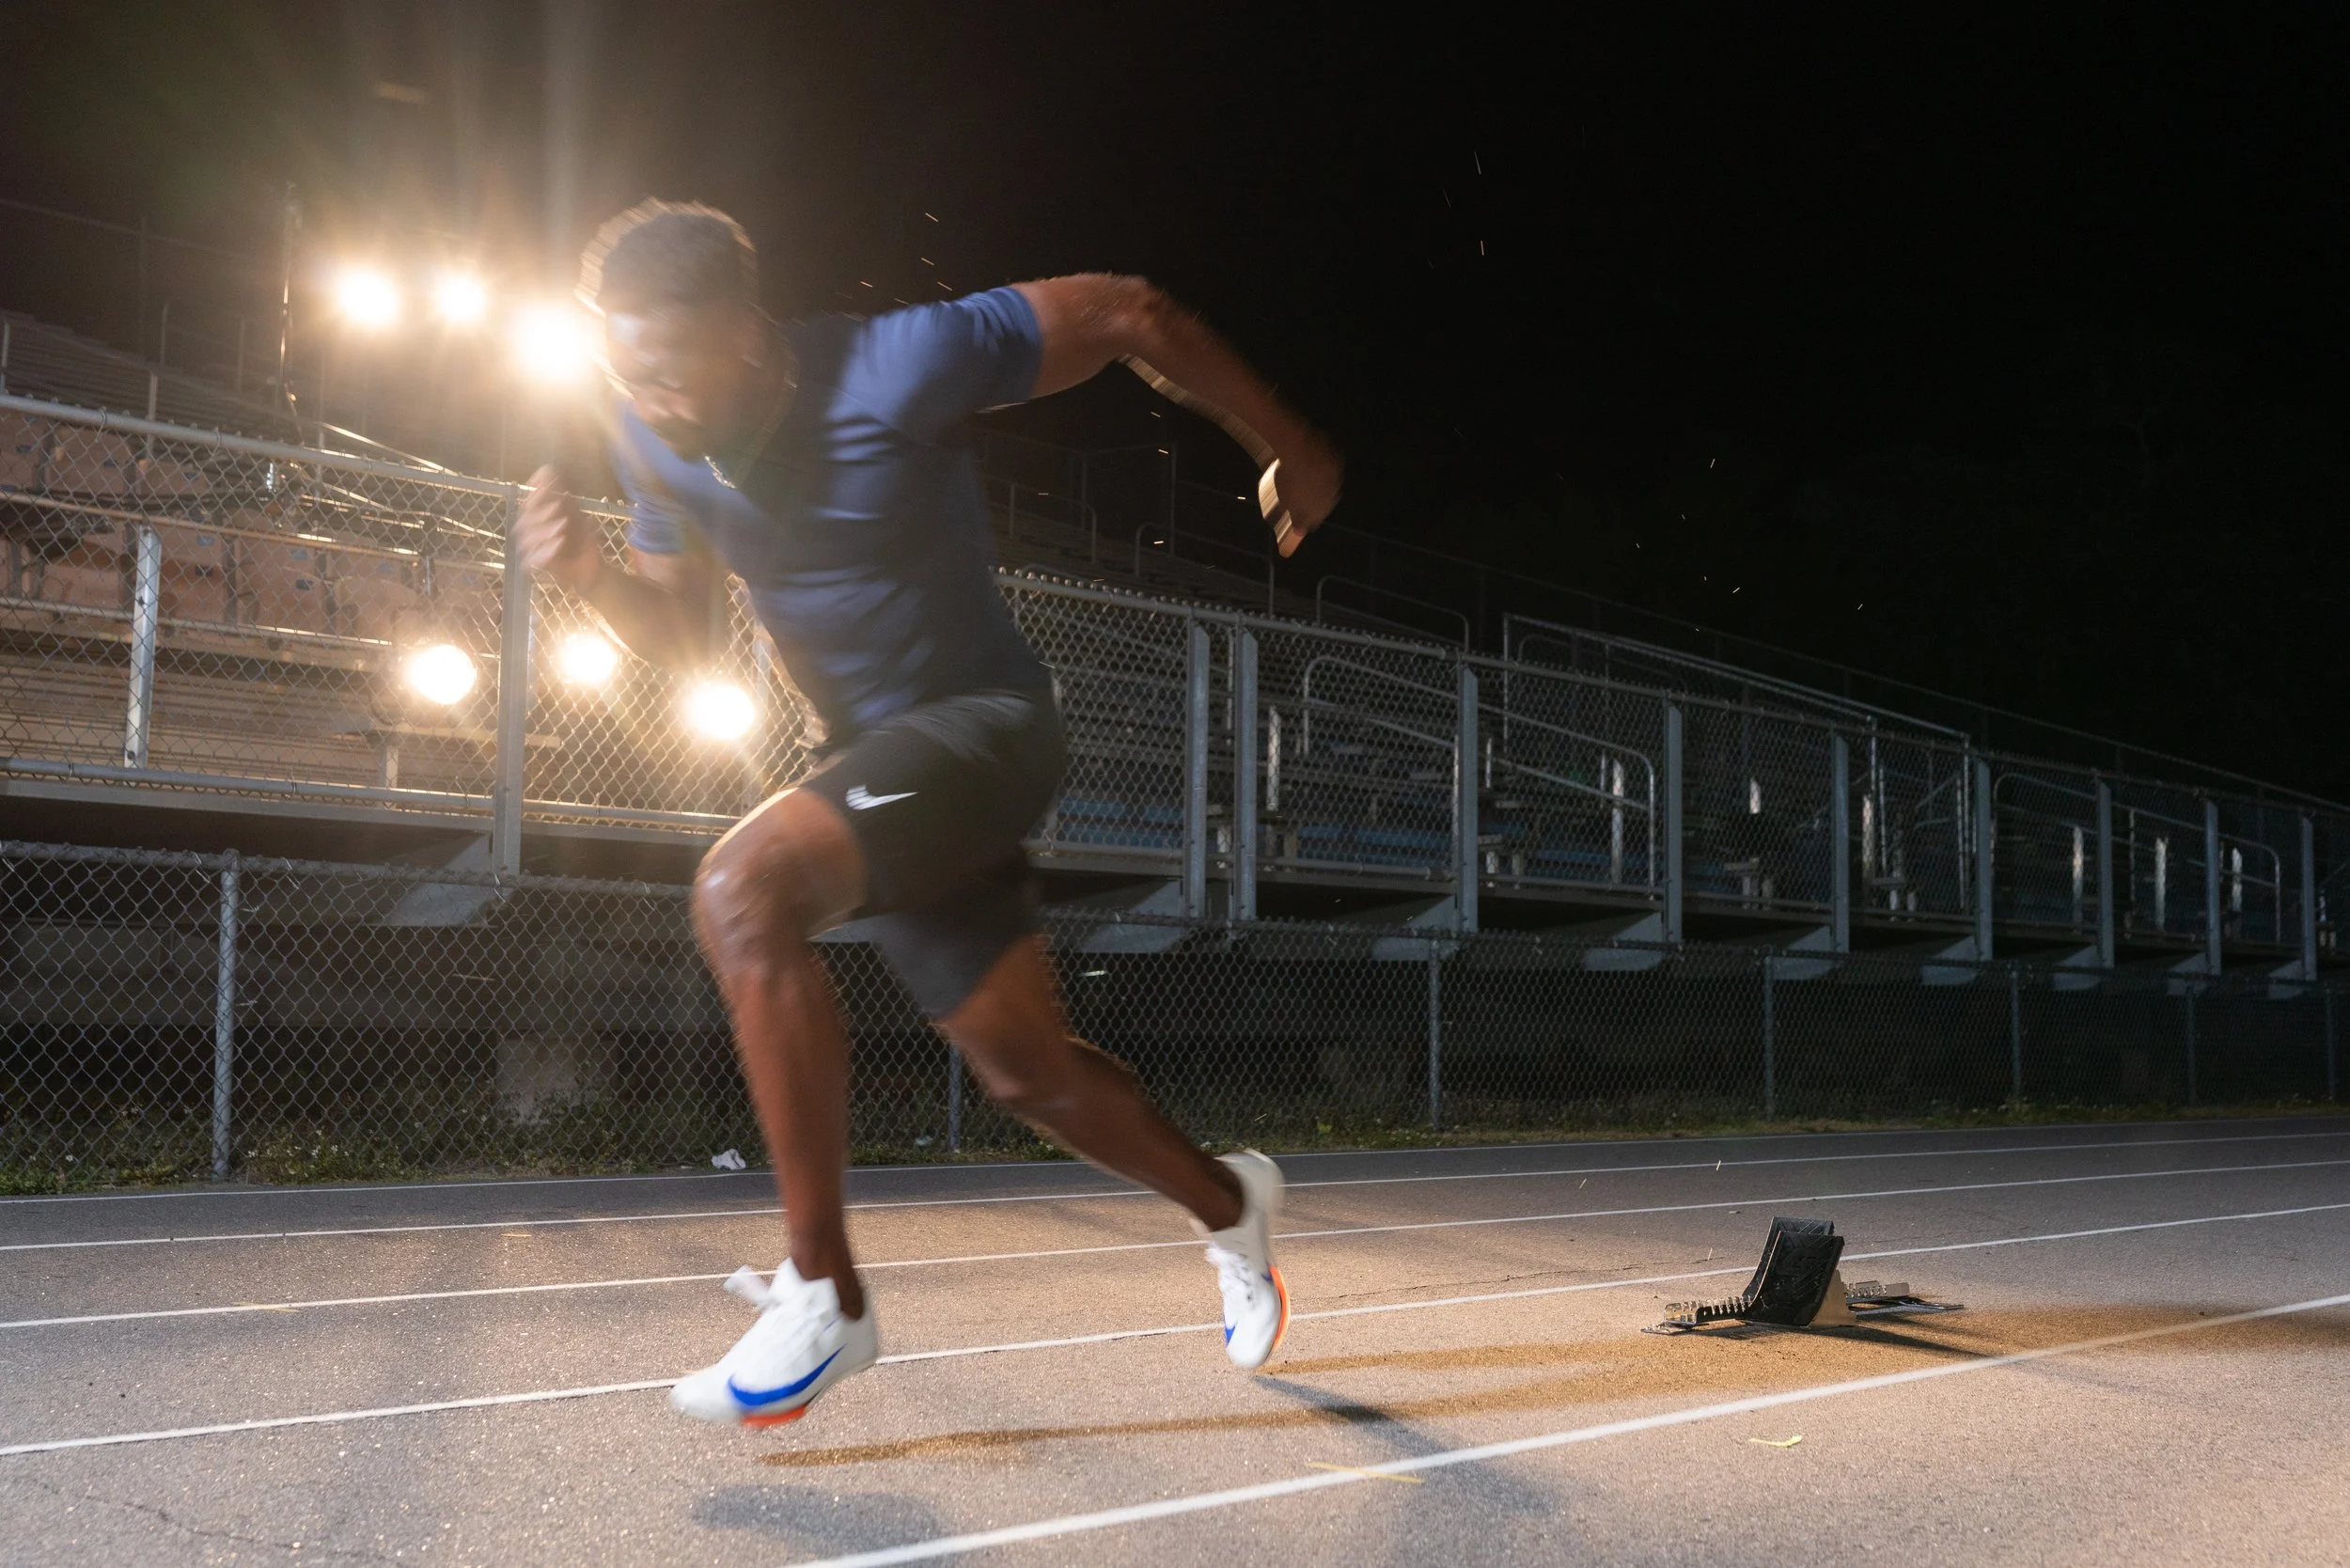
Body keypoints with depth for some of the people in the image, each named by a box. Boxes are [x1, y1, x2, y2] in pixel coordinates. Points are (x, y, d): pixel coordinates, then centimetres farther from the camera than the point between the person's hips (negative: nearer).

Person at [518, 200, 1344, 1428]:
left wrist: (1289, 450, 1)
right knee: (1024, 1067, 13)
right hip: (877, 764, 7)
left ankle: (823, 1297, -22)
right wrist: (591, 575, -13)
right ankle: (1226, 1203, 42)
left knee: (742, 890, -30)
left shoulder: (897, 366, -22)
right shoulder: (653, 444, -3)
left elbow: (1130, 315, -10)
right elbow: (683, 642, 9)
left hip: (982, 720, -7)